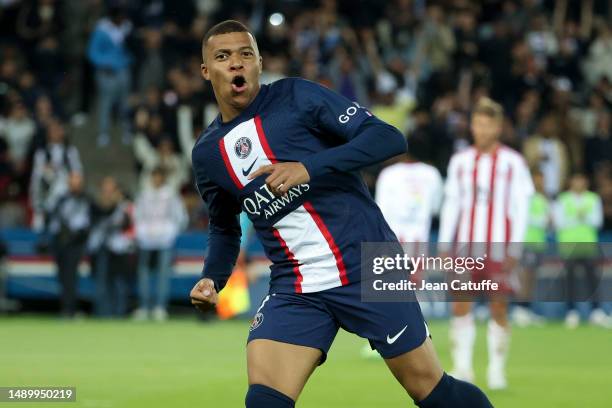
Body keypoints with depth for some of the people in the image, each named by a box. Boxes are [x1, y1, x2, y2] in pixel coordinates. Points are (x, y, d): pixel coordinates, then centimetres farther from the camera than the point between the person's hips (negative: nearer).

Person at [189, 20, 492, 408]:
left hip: (368, 267, -3)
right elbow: (224, 227, 25)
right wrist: (212, 278, 6)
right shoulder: (206, 154, 8)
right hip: (294, 289, 4)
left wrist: (310, 167, -24)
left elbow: (389, 138, -13)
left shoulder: (295, 96, -6)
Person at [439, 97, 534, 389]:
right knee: (460, 305, -7)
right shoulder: (460, 162, 9)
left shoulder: (512, 163, 0)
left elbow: (521, 208, -1)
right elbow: (451, 204, 11)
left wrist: (514, 249, -7)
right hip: (466, 246, 2)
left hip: (498, 248, -2)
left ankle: (497, 370, 10)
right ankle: (462, 368, -2)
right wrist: (444, 244, 5)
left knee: (499, 308, 0)